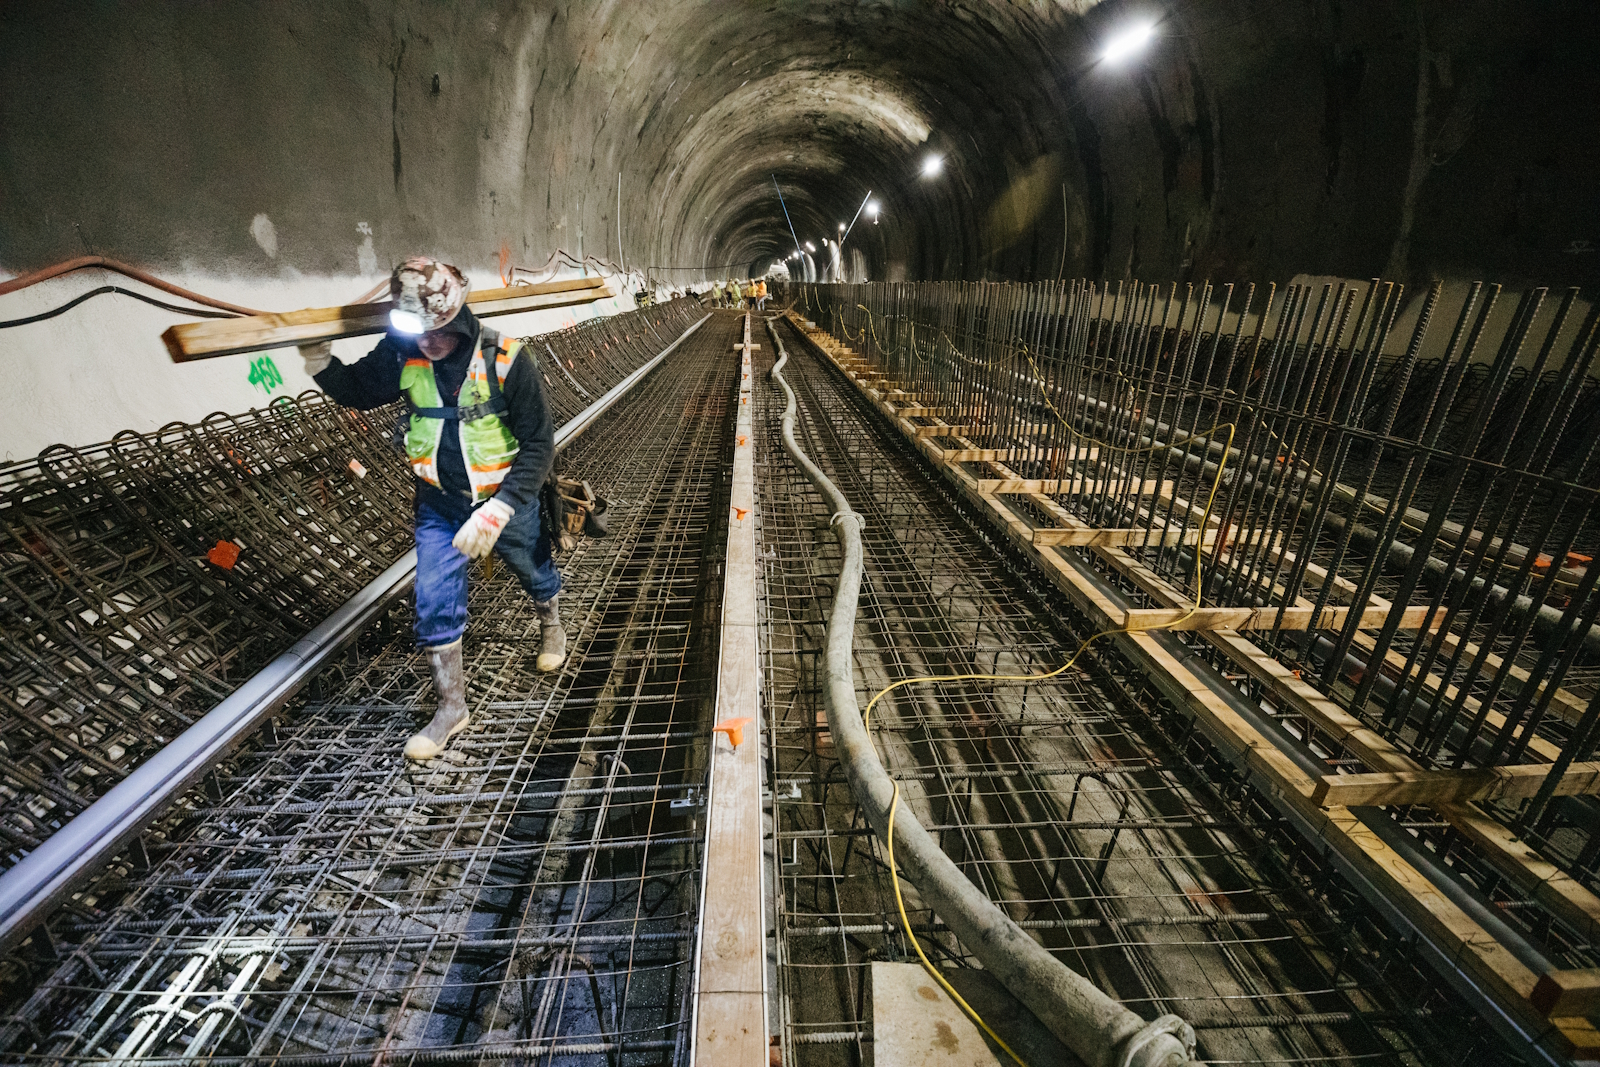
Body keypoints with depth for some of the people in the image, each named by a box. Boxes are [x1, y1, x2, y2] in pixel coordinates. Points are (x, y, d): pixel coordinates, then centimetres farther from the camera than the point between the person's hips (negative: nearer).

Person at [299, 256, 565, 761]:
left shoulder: (504, 359, -24)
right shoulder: (402, 352, -10)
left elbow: (538, 444, -24)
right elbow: (359, 393, 10)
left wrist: (497, 511, -32)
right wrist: (319, 362, -12)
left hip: (505, 498, -3)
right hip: (438, 502, 4)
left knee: (534, 571, 21)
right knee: (433, 605, 2)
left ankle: (551, 625, 55)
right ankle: (451, 706, 20)